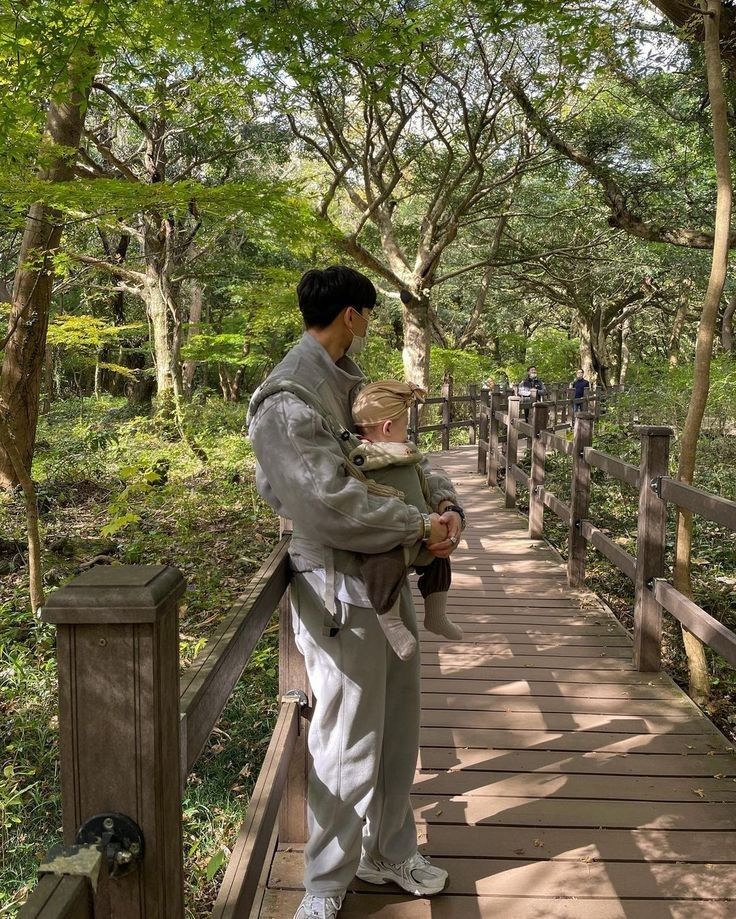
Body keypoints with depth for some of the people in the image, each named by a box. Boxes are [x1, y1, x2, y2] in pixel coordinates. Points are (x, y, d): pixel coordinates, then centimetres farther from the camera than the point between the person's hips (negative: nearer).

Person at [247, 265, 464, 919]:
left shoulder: (348, 383, 10)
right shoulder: (287, 399, -18)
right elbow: (331, 502, -26)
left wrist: (446, 502, -7)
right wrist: (421, 527, -16)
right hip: (340, 589, -9)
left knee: (398, 730, 19)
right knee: (347, 746, 5)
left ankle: (389, 853, 40)